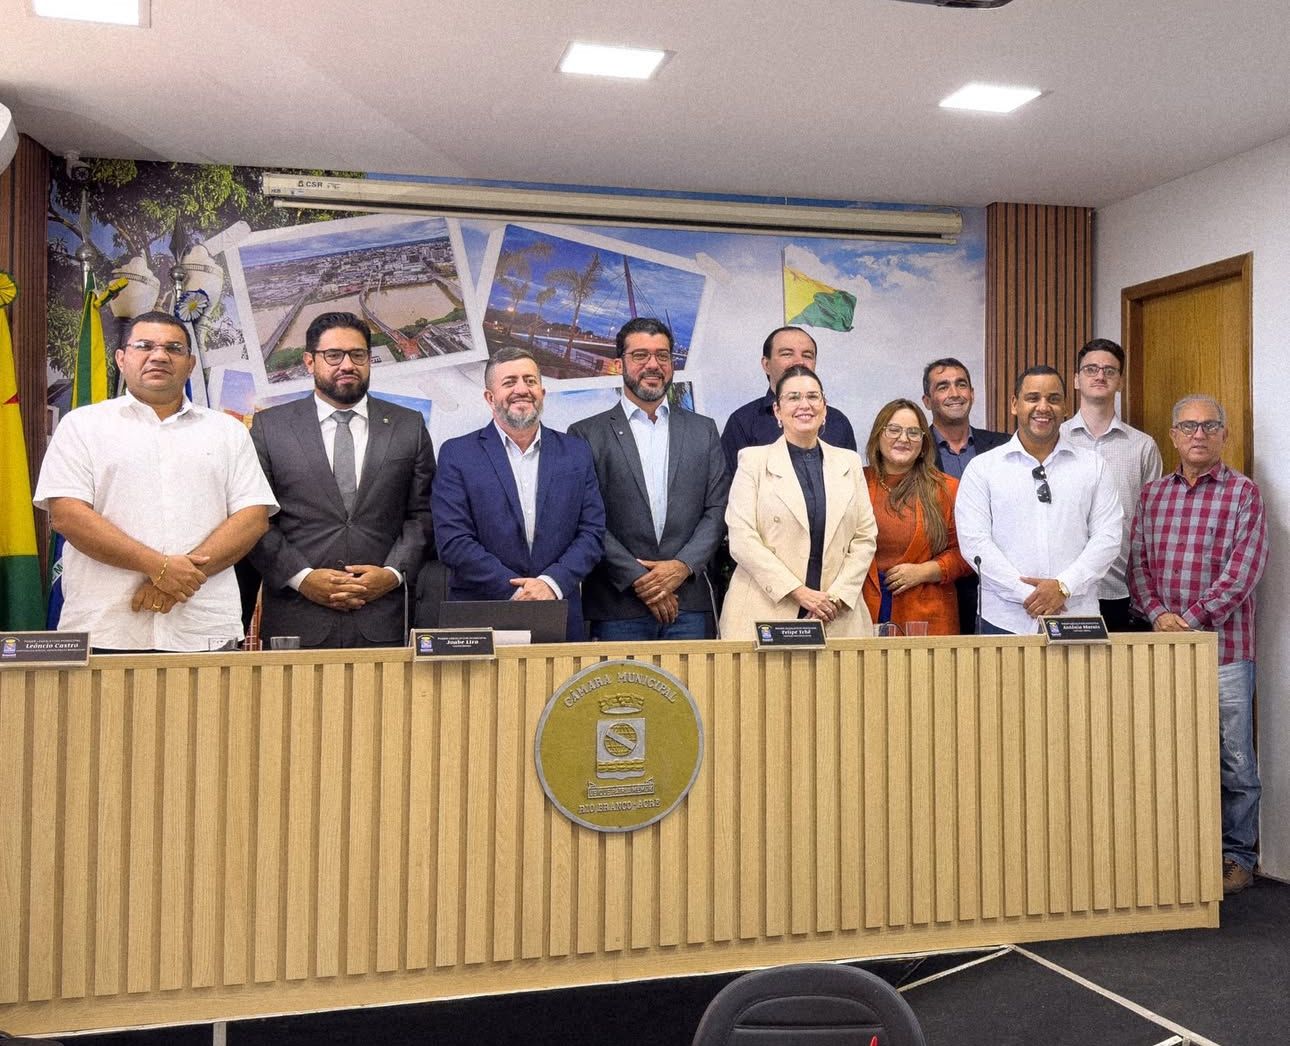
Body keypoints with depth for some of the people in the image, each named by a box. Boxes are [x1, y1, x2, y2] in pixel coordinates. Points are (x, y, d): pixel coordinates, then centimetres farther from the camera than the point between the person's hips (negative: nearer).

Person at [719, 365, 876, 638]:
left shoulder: (849, 462, 13)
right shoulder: (753, 460, 3)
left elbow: (866, 537, 10)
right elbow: (741, 539, -6)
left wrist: (837, 596, -4)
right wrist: (799, 592, -12)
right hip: (766, 613, -3)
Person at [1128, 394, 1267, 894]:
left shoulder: (1243, 492, -1)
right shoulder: (1153, 493, 11)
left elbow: (1242, 569, -10)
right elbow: (1137, 560, 8)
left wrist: (1191, 619, -15)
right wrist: (1157, 613, -8)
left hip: (1225, 647, -3)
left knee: (1234, 759, 4)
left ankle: (1237, 854, 18)